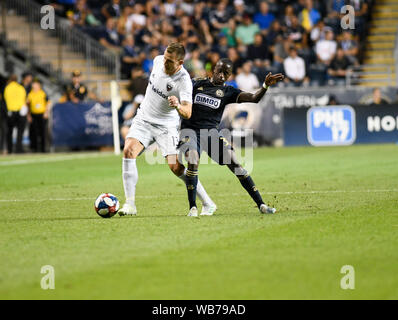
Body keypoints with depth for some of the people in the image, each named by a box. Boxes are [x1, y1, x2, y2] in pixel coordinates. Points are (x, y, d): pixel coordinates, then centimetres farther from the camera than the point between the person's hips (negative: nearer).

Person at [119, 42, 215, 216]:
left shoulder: (184, 81, -24)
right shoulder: (158, 61, -7)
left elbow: (187, 113, -32)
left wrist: (178, 106, -54)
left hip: (166, 125, -4)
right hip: (143, 119, 4)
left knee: (176, 167, -14)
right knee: (128, 150, -20)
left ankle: (207, 204, 3)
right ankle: (130, 204, -18)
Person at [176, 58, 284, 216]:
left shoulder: (228, 92, 5)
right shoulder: (197, 84, 7)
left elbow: (253, 98, -7)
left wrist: (266, 85, -25)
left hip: (211, 131, 1)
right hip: (190, 129, -1)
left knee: (234, 163, -12)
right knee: (193, 162, -28)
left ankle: (260, 204, -8)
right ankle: (193, 207, -16)